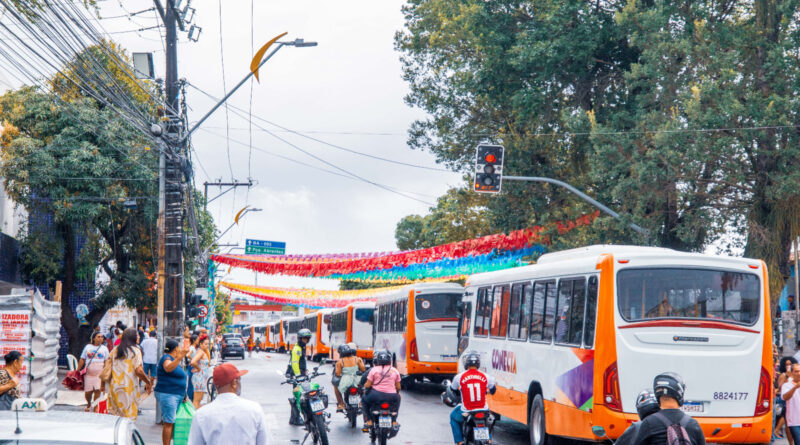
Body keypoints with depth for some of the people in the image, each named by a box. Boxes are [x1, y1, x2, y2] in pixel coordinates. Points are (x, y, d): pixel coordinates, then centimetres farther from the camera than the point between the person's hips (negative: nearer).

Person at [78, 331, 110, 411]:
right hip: (88, 372, 0)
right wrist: (78, 371, 6)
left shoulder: (104, 348, 10)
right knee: (88, 391, 2)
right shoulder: (88, 347, 10)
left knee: (97, 390, -11)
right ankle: (89, 404, 30)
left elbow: (106, 362, 7)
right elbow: (82, 360, 10)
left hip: (100, 373, 0)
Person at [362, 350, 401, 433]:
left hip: (377, 395, -2)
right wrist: (398, 392, 31)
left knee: (364, 401, 27)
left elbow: (367, 385, -1)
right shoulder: (395, 371, 7)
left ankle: (368, 420, 12)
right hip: (391, 397, 2)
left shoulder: (374, 370, -1)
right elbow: (398, 387, 8)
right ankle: (394, 421, 26)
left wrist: (364, 385, 22)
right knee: (397, 398, 36)